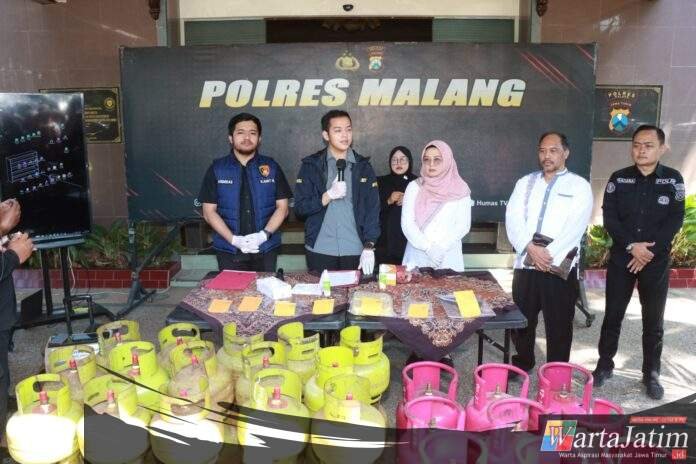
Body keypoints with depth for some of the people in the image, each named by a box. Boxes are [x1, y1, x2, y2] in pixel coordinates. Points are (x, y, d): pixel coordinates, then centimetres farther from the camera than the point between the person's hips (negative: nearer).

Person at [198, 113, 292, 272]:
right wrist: (233, 239, -13)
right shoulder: (217, 169, 3)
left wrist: (264, 235, -13)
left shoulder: (271, 167, 4)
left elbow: (282, 208, 3)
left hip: (266, 249, 1)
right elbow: (209, 212, 1)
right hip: (229, 251, 0)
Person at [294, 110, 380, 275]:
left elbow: (372, 209, 2)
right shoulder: (310, 165, 3)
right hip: (320, 251, -1)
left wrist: (369, 247, -7)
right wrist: (329, 195, -15)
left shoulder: (363, 167, 6)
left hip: (356, 252, 1)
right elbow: (300, 208, -1)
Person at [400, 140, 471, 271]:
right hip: (417, 256, 0)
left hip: (449, 258, 0)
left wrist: (441, 247, -13)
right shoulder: (414, 187, 2)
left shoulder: (460, 189, 2)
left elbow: (463, 225, -1)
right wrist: (428, 247, -13)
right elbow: (407, 223, -3)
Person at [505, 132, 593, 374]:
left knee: (559, 324, 5)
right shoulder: (525, 182, 11)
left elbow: (576, 226, -10)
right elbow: (513, 218, 0)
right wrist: (531, 248, -15)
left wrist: (548, 255, -17)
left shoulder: (579, 186, 1)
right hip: (525, 263, 3)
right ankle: (522, 364, 33)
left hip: (560, 267, -3)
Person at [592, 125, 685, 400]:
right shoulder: (618, 179, 1)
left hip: (657, 261, 0)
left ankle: (651, 374, 22)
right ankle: (605, 365, 21)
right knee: (613, 315, 7)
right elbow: (609, 218, -4)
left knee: (653, 321, 8)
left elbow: (675, 220, -5)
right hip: (621, 258, 0)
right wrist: (632, 246, -16)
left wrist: (649, 250, -13)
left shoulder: (673, 179, 0)